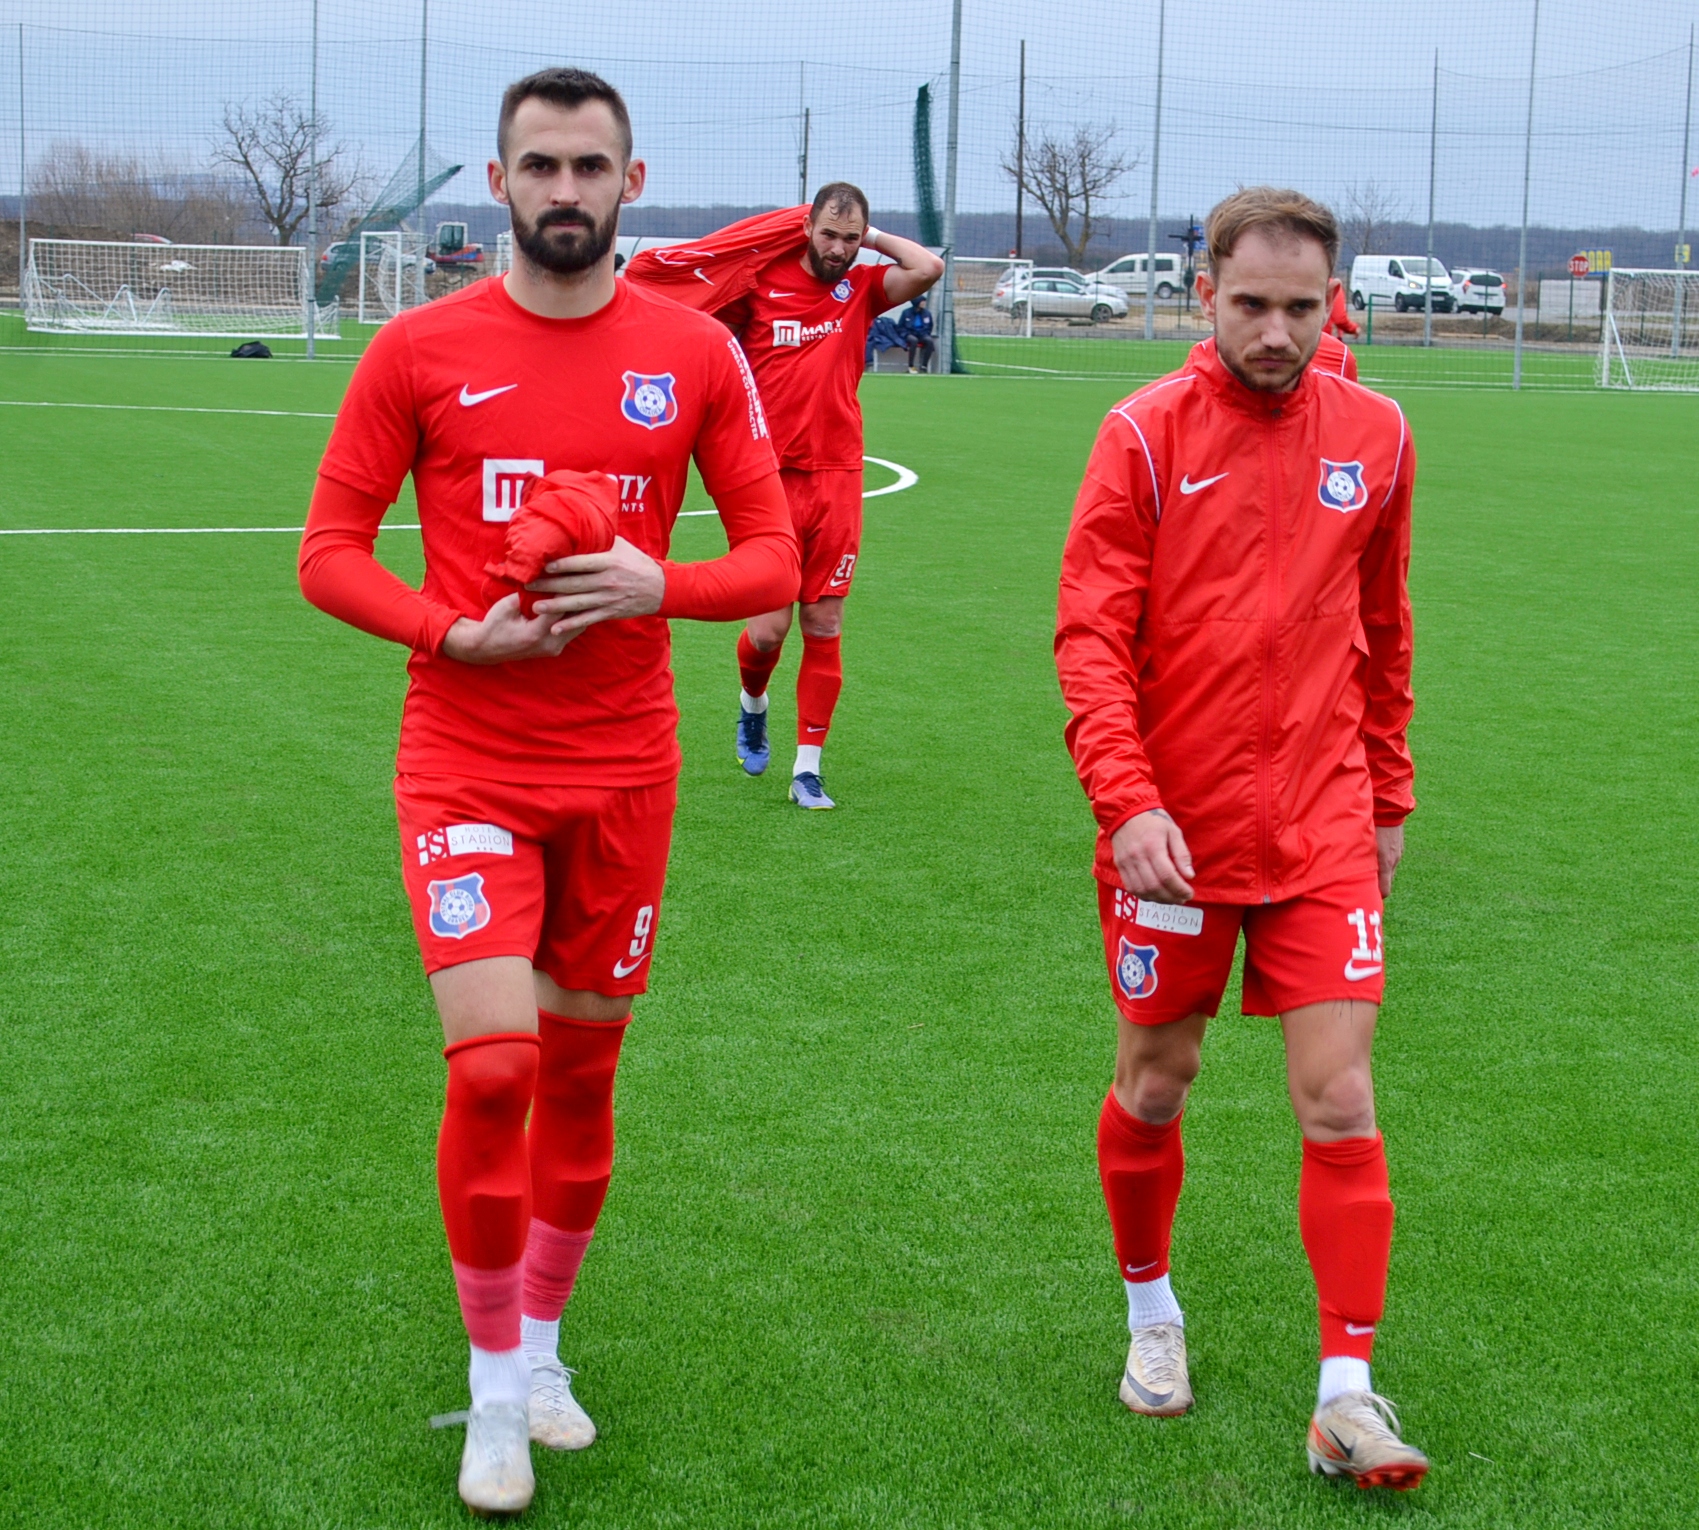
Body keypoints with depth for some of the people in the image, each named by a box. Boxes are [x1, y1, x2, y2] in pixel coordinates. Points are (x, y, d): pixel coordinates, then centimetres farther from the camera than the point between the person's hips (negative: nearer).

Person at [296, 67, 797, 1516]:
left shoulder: (696, 352, 1)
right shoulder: (420, 350, -2)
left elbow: (773, 556, 3)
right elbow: (330, 551, 1)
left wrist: (656, 584, -17)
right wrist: (458, 632, -16)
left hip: (624, 770, 2)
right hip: (467, 765, -2)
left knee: (582, 1071, 11)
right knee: (491, 1068, -12)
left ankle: (540, 1341, 33)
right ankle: (496, 1389, 8)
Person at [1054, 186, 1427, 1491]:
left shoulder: (1375, 435, 3)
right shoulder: (1146, 435, -6)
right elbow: (1090, 634, -9)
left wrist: (1388, 795, 16)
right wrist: (1125, 797, -21)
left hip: (1323, 829, 2)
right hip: (1171, 829, -1)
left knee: (1341, 1102, -4)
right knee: (1154, 1085, 11)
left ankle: (1348, 1393, 4)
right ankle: (1151, 1307, 35)